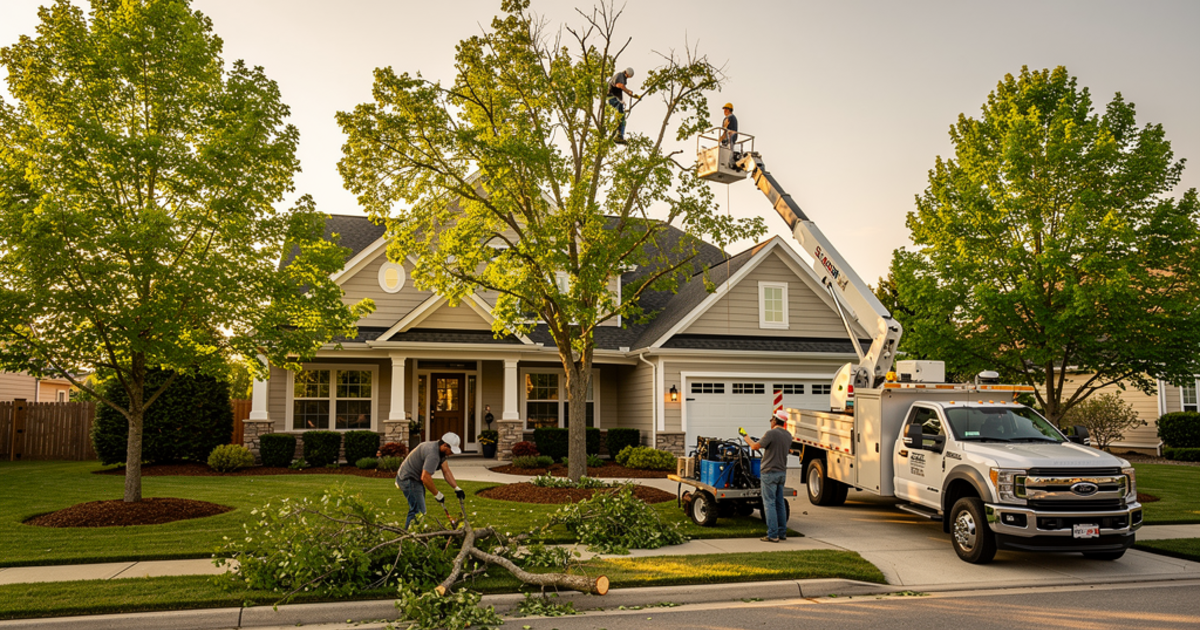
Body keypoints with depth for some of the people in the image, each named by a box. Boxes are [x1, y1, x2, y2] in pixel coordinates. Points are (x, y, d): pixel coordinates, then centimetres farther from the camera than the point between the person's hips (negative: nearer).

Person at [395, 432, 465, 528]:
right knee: (418, 512, -12)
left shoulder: (440, 451, 6)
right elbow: (425, 478, -32)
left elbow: (446, 471, 5)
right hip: (409, 480, -11)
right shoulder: (433, 454, -28)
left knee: (417, 510, 17)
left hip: (415, 480, 11)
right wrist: (437, 494, -21)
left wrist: (457, 488, -4)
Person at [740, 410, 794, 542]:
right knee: (780, 504, 13)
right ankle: (782, 533, 17)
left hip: (770, 472, -7)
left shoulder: (771, 433, -15)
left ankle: (772, 535, -6)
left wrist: (745, 436, -3)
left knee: (769, 504, -4)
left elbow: (755, 446, -17)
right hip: (782, 472, 8)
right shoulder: (788, 436, 8)